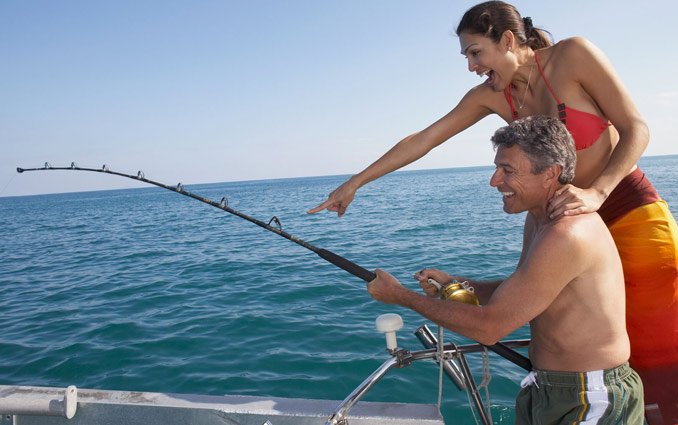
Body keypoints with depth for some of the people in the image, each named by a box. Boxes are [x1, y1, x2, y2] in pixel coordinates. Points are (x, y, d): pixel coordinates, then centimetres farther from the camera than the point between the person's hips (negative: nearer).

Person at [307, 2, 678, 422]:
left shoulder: (573, 55, -14)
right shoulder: (490, 95, -1)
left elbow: (636, 129, -12)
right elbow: (420, 141, -1)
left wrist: (596, 191, -28)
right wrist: (354, 183, -1)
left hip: (631, 211, -4)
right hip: (573, 225, 4)